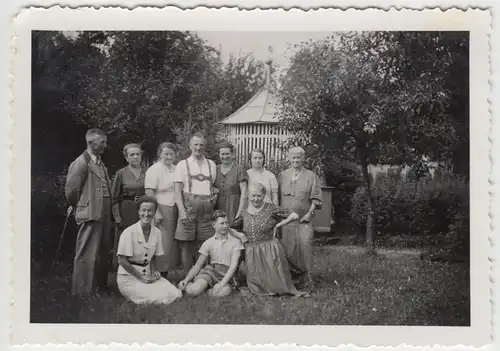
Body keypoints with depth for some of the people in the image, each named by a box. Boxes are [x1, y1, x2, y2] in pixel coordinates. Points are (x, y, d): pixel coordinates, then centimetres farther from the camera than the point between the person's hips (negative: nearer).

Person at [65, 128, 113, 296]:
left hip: (104, 215, 8)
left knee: (104, 253, 16)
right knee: (87, 255, -2)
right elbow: (70, 191, -11)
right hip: (90, 215, -8)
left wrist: (109, 210, 13)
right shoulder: (81, 163, -11)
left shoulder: (101, 164, 13)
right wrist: (80, 208, 2)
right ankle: (83, 290, 7)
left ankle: (100, 285, 30)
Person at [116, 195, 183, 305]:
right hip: (128, 277, -5)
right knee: (157, 298, -26)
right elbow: (122, 260, -14)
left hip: (147, 275, 6)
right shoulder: (129, 232, -15)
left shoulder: (157, 233, 2)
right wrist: (141, 278, -14)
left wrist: (154, 272, -5)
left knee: (175, 294, -15)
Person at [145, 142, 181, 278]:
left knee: (173, 241, 8)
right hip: (162, 210, -6)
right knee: (163, 243, -5)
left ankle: (171, 269, 18)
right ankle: (160, 272, 3)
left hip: (175, 210, 6)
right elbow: (149, 193, -11)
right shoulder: (154, 169, -6)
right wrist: (156, 213, -17)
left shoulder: (176, 169, 13)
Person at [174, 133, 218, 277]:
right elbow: (178, 190, 0)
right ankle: (187, 276, 7)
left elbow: (215, 185, 24)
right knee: (186, 244, -1)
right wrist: (182, 211, -10)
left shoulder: (211, 164, 15)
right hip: (189, 207, -2)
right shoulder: (183, 164, 5)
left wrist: (215, 194, 1)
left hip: (207, 209, 3)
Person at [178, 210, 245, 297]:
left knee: (222, 292, -38)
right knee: (193, 290, -29)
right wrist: (186, 280, -4)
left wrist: (222, 283, -21)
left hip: (226, 274, -2)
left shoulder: (235, 242, 4)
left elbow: (234, 265, -6)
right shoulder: (208, 243, 12)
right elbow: (198, 265, 13)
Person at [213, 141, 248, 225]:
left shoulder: (239, 170, -5)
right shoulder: (216, 169, 10)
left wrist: (240, 212, -13)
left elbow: (244, 193, -8)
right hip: (218, 207, 4)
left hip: (233, 207, -4)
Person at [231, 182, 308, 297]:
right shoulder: (245, 213, 6)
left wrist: (277, 226, -6)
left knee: (275, 282, -8)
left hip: (270, 252, -4)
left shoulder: (271, 208, -6)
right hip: (251, 253, 4)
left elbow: (294, 216, -7)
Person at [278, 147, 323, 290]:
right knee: (287, 247, -1)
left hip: (304, 219, -2)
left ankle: (305, 275, -3)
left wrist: (310, 212, -9)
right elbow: (277, 197, 12)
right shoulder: (282, 175, 11)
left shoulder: (311, 176, 5)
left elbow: (316, 198, 2)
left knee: (305, 244, -14)